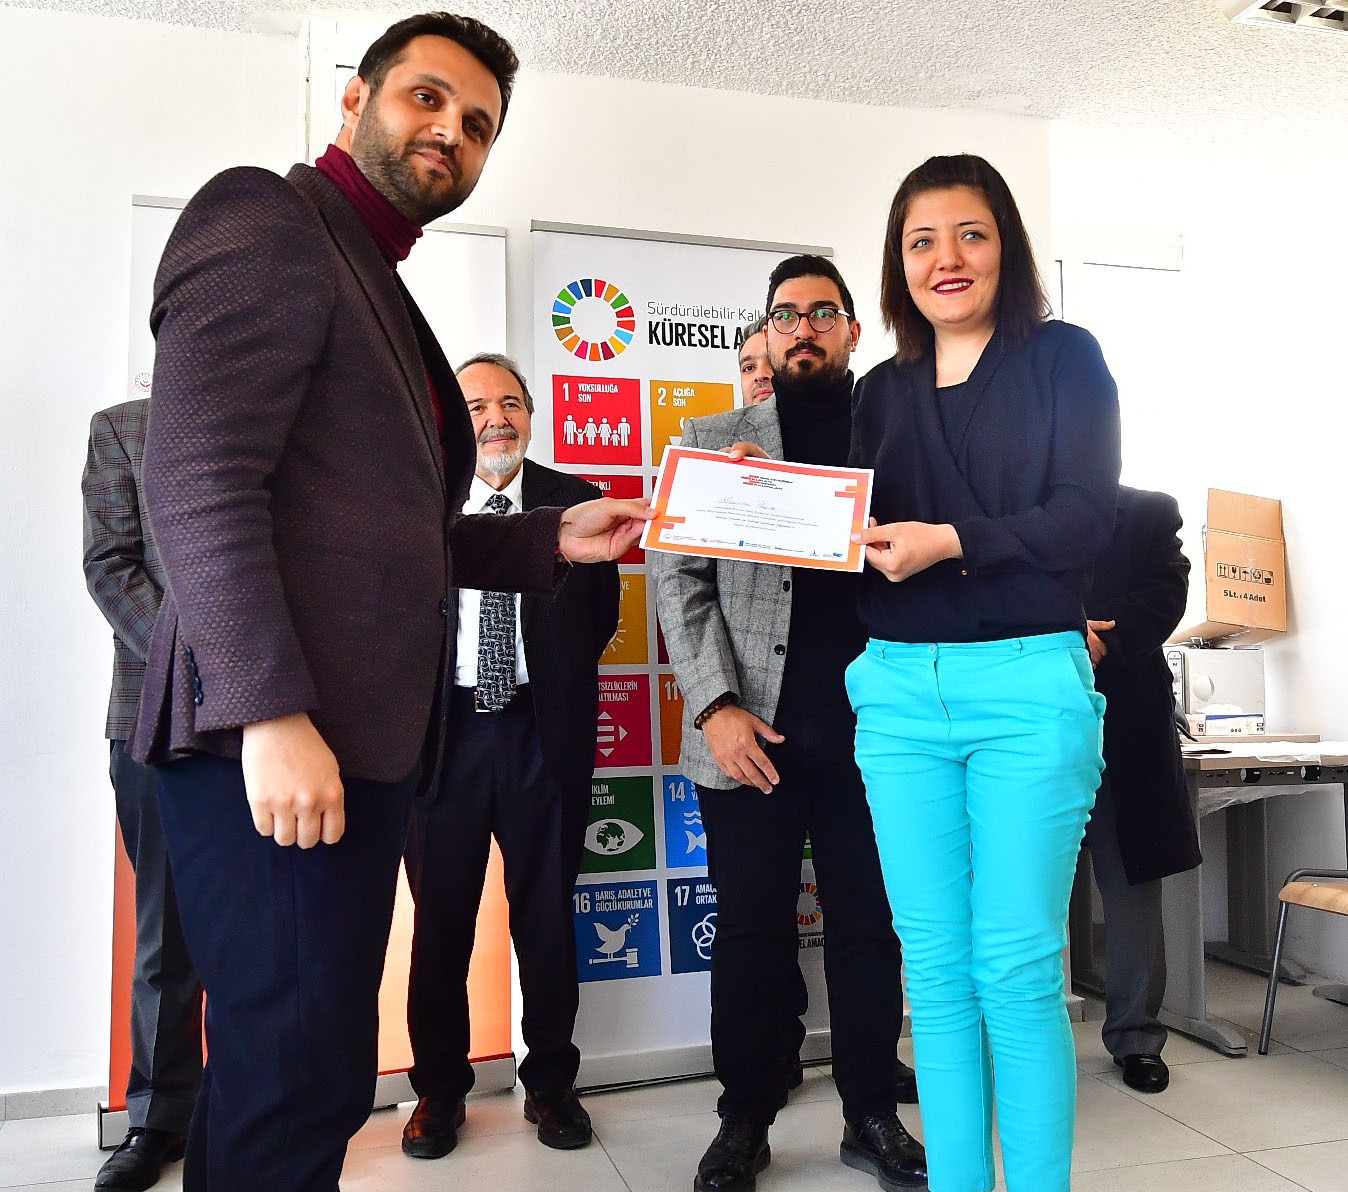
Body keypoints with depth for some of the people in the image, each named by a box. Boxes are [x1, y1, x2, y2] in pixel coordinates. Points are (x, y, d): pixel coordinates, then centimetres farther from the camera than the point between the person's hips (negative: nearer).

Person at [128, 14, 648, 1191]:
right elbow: (198, 484, -17)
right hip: (278, 742, -9)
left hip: (362, 741, 9)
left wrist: (553, 539, 13)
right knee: (292, 1084, -1)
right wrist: (272, 716, -23)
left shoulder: (383, 293, 24)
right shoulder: (265, 218, -4)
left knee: (313, 1081, 17)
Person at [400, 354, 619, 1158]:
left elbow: (601, 615, 8)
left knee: (548, 914, 11)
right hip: (442, 727, 0)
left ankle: (551, 1082, 28)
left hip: (543, 731, 1)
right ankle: (439, 1087, 28)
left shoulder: (576, 501, 4)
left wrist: (557, 677, 2)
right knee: (441, 915, 10)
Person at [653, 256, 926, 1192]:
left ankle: (872, 1116, 26)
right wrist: (717, 707, -8)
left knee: (871, 928, 10)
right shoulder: (711, 440, 9)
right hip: (752, 732, -1)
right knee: (752, 931, 7)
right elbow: (679, 580, 2)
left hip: (870, 728, 1)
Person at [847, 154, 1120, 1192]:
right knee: (937, 971, 7)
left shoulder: (1064, 358, 6)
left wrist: (953, 542, -18)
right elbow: (859, 534, 14)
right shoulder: (882, 392, 16)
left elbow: (1086, 517, -6)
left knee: (1017, 969, -3)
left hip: (1028, 683, -3)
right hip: (899, 690, 4)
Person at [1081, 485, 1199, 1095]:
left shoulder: (1150, 511, 13)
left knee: (1131, 878, 4)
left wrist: (1103, 639, -17)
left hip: (1125, 716, 0)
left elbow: (1167, 591, 0)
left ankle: (1136, 1034, 16)